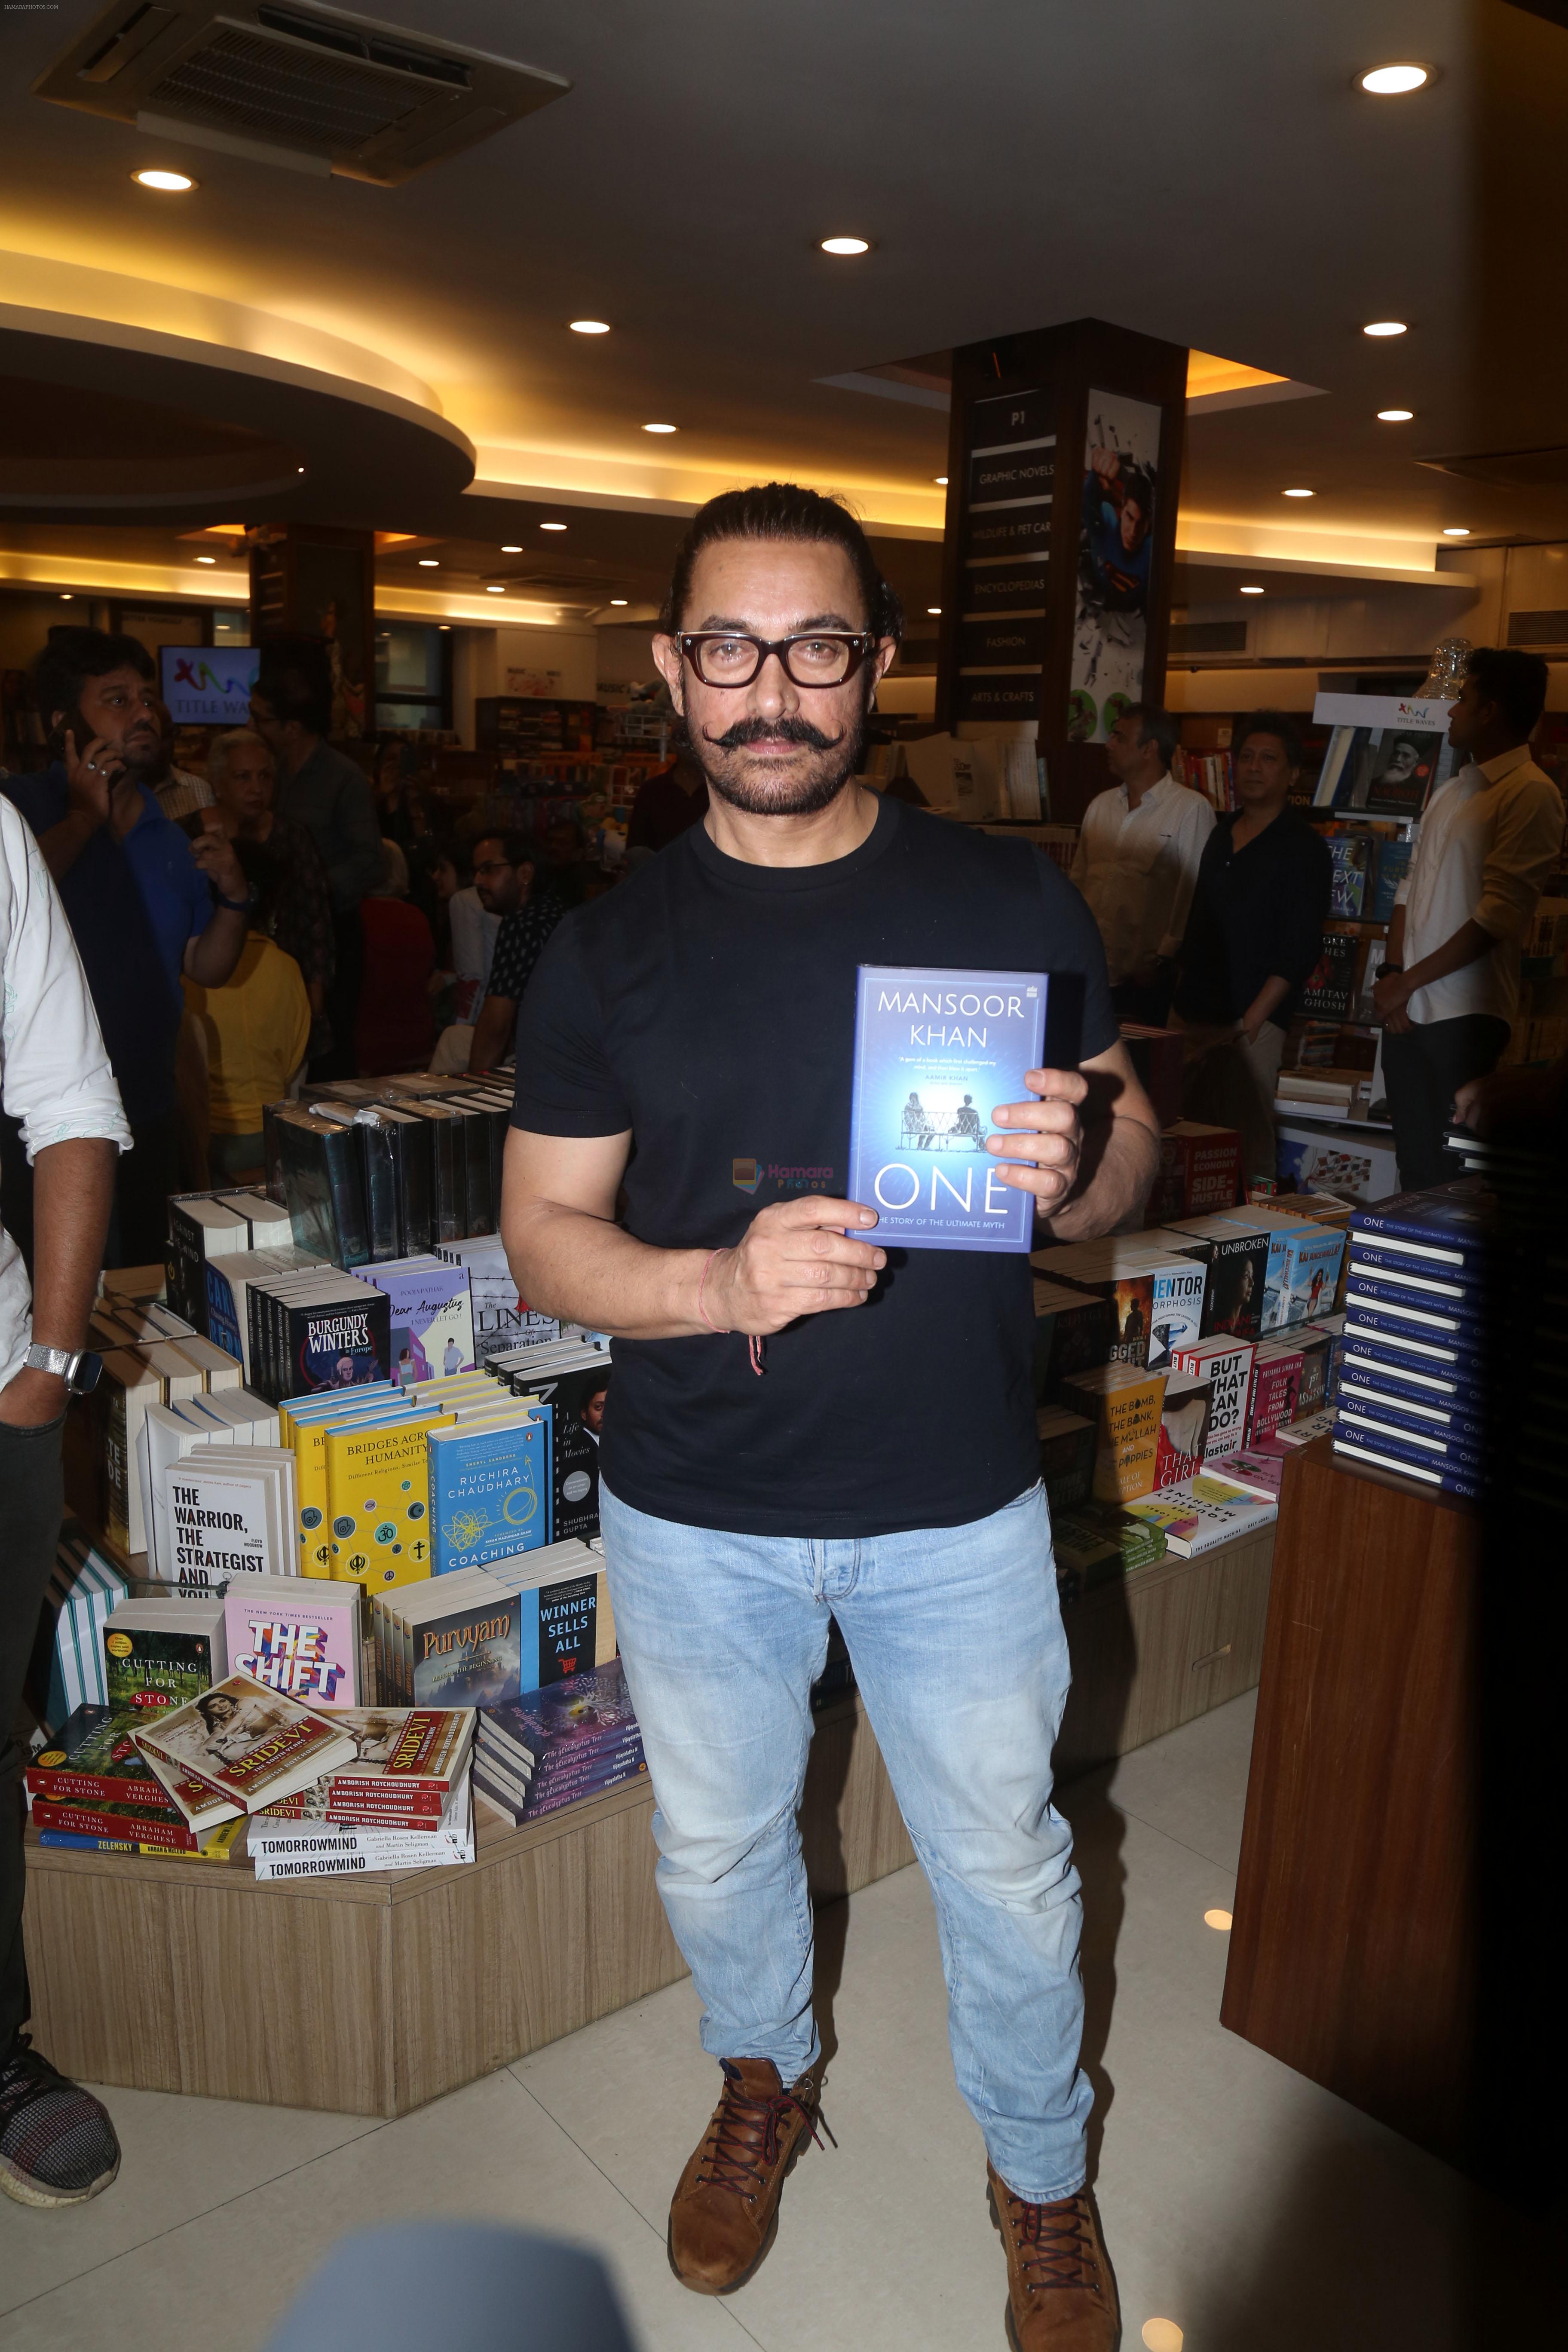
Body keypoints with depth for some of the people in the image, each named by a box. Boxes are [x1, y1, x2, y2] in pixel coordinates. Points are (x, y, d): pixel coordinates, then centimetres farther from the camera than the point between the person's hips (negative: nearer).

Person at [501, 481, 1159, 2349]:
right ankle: (764, 2080, 55)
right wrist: (726, 1282, -24)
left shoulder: (1014, 903, -6)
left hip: (960, 1509, 0)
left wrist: (1076, 1169, -25)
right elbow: (544, 1236, -4)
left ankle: (1042, 2171, 48)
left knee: (1002, 1863, 17)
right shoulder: (607, 950, -4)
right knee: (716, 1851, 22)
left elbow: (1129, 1146, 0)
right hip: (695, 1516, 1)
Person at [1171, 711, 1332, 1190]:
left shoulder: (1303, 849, -2)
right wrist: (1181, 991, 10)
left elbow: (1299, 950, -9)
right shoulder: (1217, 832, 16)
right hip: (1190, 1010, 6)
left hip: (1251, 1022, -6)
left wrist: (1249, 1023, -16)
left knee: (1247, 1144, -9)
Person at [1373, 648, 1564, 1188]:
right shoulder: (1451, 792, 18)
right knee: (1414, 1162, 11)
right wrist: (1392, 974, 1)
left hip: (1463, 1017, -7)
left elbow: (1498, 914, -15)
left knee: (1452, 1169, -3)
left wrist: (1410, 981, -11)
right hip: (1406, 1011, 7)